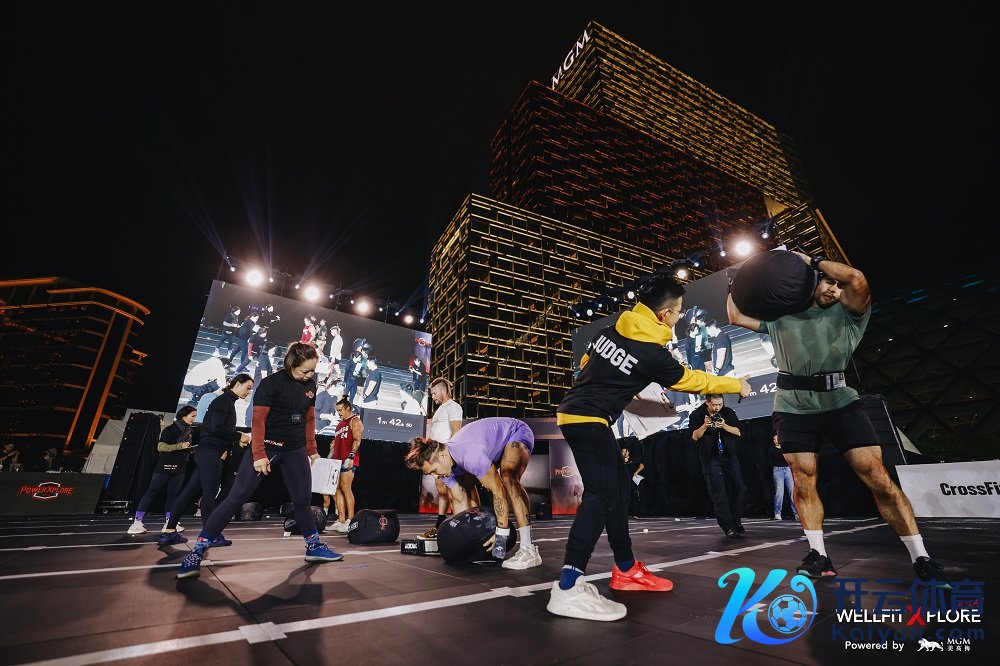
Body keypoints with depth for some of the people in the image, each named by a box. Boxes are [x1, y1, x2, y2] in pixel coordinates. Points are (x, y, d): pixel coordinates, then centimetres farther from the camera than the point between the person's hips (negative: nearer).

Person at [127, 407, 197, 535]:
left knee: (173, 494, 6)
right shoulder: (171, 428, -8)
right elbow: (160, 446, -14)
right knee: (152, 492, -3)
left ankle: (169, 522, 9)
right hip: (165, 466, -6)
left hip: (179, 467, 6)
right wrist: (180, 446, -22)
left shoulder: (189, 431, 12)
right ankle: (137, 522, 2)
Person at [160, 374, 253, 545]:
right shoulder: (224, 400, -10)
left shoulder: (227, 402, 19)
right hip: (210, 452, -9)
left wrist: (235, 438, 5)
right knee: (209, 492, -6)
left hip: (207, 452, 9)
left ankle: (169, 532, 16)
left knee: (190, 491, 11)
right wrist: (239, 437, -13)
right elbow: (217, 428, -19)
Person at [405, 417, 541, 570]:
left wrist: (501, 534, -28)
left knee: (508, 479, -33)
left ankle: (529, 551, -30)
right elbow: (461, 502, -1)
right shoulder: (445, 465, -11)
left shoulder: (470, 455, -37)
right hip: (499, 443, 9)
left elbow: (498, 490, -32)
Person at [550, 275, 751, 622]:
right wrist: (736, 384, 20)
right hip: (588, 420, -9)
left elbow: (586, 363, 18)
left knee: (620, 487, 14)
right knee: (603, 495, -13)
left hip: (575, 412, 9)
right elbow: (692, 380, 4)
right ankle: (567, 589, -16)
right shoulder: (652, 353, -12)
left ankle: (626, 569, 25)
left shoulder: (611, 329, 7)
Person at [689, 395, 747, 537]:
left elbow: (738, 432, -1)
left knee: (740, 488, 2)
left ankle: (736, 520, 22)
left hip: (729, 456, 3)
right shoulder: (697, 415, -6)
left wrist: (724, 426, -18)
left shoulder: (728, 412, 1)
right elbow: (694, 437, -7)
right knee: (719, 493, -6)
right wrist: (705, 426, -22)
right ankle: (728, 528, 0)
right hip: (710, 459, -3)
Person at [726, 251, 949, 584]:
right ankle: (818, 556, 11)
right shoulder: (780, 317, 13)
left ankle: (922, 559, 8)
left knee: (878, 478, -6)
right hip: (793, 408, 1)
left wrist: (814, 260, -3)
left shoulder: (848, 315, 6)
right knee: (804, 482, 2)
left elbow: (858, 280, -14)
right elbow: (736, 316, 16)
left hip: (840, 403, -1)